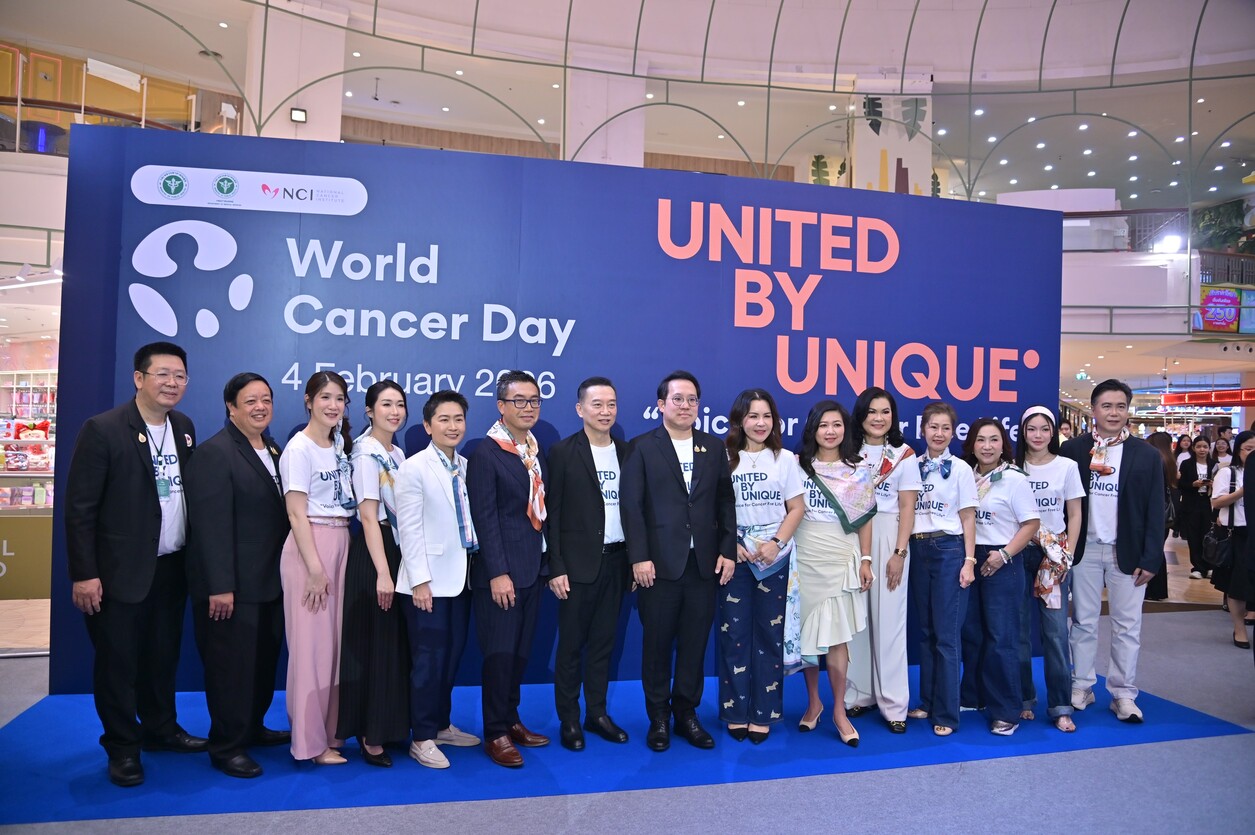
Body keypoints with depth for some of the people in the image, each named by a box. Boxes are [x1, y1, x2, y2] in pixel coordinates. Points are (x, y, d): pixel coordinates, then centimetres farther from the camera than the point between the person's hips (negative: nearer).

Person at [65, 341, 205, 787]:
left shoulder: (184, 428, 6)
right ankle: (123, 748, 23)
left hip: (171, 567, 6)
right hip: (121, 571, -5)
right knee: (118, 662, 7)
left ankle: (160, 729, 34)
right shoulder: (102, 429, -12)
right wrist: (83, 574, -14)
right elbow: (79, 507, -12)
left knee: (163, 657, 17)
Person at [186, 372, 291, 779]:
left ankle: (252, 727, 34)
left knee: (264, 661, 18)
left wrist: (287, 572, 9)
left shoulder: (274, 451, 11)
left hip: (270, 581, 8)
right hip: (233, 585, -8)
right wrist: (221, 586, -23)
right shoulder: (215, 453, -13)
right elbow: (212, 525, -20)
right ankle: (226, 747, 16)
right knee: (231, 665, 2)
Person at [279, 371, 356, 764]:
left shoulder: (341, 443, 11)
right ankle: (311, 741, 9)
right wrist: (315, 568, -16)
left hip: (342, 544, 7)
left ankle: (331, 731, 22)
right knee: (311, 643, -1)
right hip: (310, 547, -7)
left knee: (336, 641, 11)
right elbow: (296, 514, -13)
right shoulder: (299, 449, -9)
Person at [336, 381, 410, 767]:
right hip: (374, 553, -8)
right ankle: (370, 734, 9)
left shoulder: (397, 453, 13)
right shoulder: (366, 454, -12)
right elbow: (369, 516, -17)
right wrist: (382, 572, -21)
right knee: (374, 644, -2)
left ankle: (390, 724, 24)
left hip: (400, 550, 8)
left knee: (397, 643, 13)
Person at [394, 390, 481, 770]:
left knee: (452, 657, 14)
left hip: (460, 578, 6)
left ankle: (441, 725, 30)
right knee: (428, 660, 1)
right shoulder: (414, 468, -9)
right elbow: (409, 529, -12)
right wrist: (420, 580, -15)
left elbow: (470, 520, 9)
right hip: (429, 580, -6)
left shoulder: (467, 467, 7)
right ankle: (422, 738, 14)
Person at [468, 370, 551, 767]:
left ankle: (511, 719, 28)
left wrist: (547, 563, 10)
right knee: (499, 653, 1)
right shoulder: (485, 454, -11)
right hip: (500, 571, -7)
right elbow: (485, 519, -15)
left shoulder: (538, 452, 11)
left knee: (521, 651, 15)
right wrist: (498, 573, -18)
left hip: (532, 568, 7)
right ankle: (495, 733, 14)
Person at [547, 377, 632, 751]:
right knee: (571, 644, 5)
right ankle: (568, 720, 17)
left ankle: (597, 713, 24)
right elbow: (552, 514, -7)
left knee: (604, 642, 12)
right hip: (578, 564, -4)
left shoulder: (626, 452, 8)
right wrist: (556, 568, -11)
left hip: (615, 562, 4)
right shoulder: (563, 452, -5)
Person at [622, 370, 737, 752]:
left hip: (705, 563, 3)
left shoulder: (714, 447, 11)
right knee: (657, 643, 7)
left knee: (695, 643, 9)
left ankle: (686, 713, 24)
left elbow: (726, 502, 10)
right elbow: (631, 505, -5)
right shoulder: (642, 447, 0)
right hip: (659, 563, -3)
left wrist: (728, 551, 2)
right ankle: (658, 717, 22)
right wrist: (639, 558, -11)